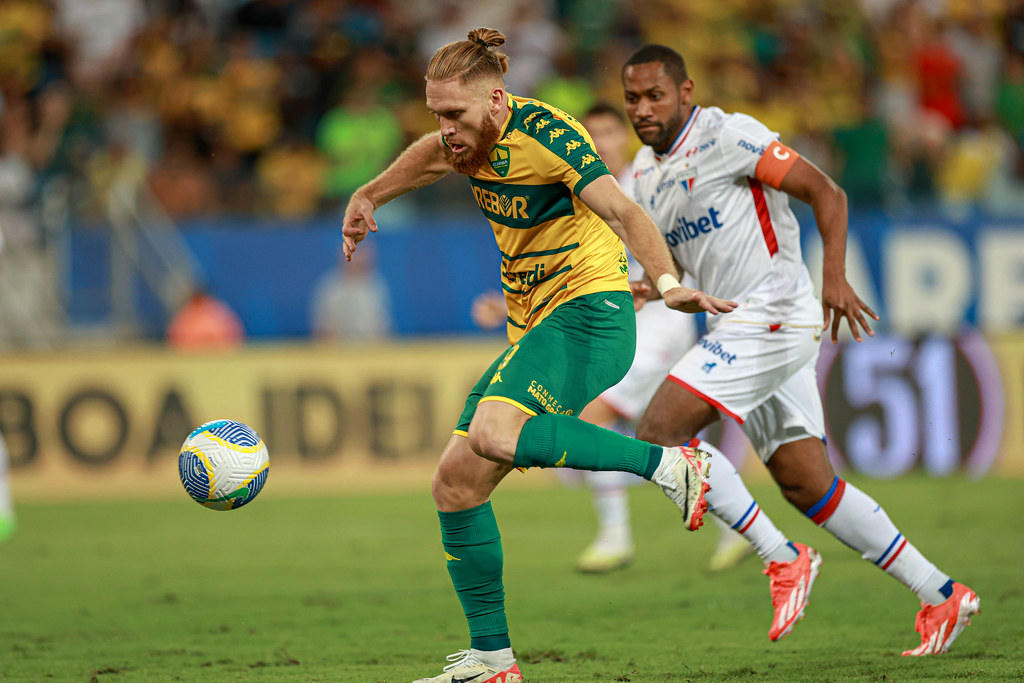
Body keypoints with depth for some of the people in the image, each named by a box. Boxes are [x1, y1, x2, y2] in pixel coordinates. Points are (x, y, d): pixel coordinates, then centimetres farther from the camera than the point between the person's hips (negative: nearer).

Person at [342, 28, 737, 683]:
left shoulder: (544, 132, -16)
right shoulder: (475, 137, 8)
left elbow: (622, 212, -27)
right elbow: (432, 155, 33)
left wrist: (668, 282, -41)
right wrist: (368, 197, 38)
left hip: (591, 310, -9)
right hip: (533, 329, 9)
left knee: (493, 435, -32)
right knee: (456, 481, 1)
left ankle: (670, 465, -24)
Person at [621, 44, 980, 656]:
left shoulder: (727, 135, -10)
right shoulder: (645, 174, 14)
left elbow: (825, 192, -11)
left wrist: (835, 278, -24)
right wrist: (647, 289, 0)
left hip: (775, 313, -9)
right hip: (741, 328, 9)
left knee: (659, 433, -16)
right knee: (808, 486, 7)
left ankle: (784, 558, -9)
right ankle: (942, 596, 13)